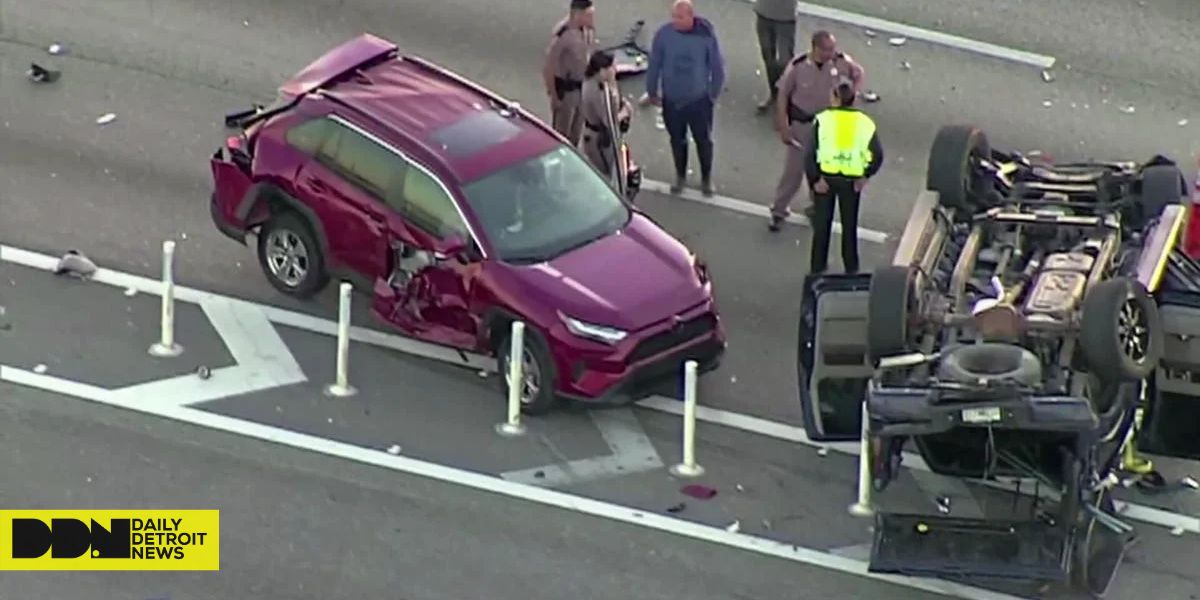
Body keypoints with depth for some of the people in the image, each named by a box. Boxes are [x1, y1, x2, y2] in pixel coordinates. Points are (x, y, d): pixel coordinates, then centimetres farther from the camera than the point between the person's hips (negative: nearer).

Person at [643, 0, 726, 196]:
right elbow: (654, 65, -4)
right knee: (677, 140, 18)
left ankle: (706, 177, 36)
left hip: (699, 99, -1)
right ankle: (680, 175, 40)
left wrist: (714, 94, 1)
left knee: (703, 140, 14)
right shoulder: (663, 34, -17)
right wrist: (652, 92, 4)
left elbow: (717, 67, -6)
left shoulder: (706, 35, -19)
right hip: (672, 99, 1)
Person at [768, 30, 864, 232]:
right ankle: (779, 210, 23)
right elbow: (783, 95, -12)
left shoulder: (840, 62, -18)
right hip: (802, 123, -3)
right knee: (794, 168, 4)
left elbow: (859, 73, 4)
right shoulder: (797, 67, -25)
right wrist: (783, 127, -11)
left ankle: (816, 209, 35)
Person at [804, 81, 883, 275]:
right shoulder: (865, 123, -5)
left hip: (825, 177, -1)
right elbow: (877, 155, -8)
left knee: (822, 224, 14)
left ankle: (817, 268, 21)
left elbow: (810, 153, -16)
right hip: (851, 180, 1)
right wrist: (865, 175, 5)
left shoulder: (822, 120, -11)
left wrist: (815, 178, -8)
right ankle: (851, 268, 25)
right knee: (849, 225, 18)